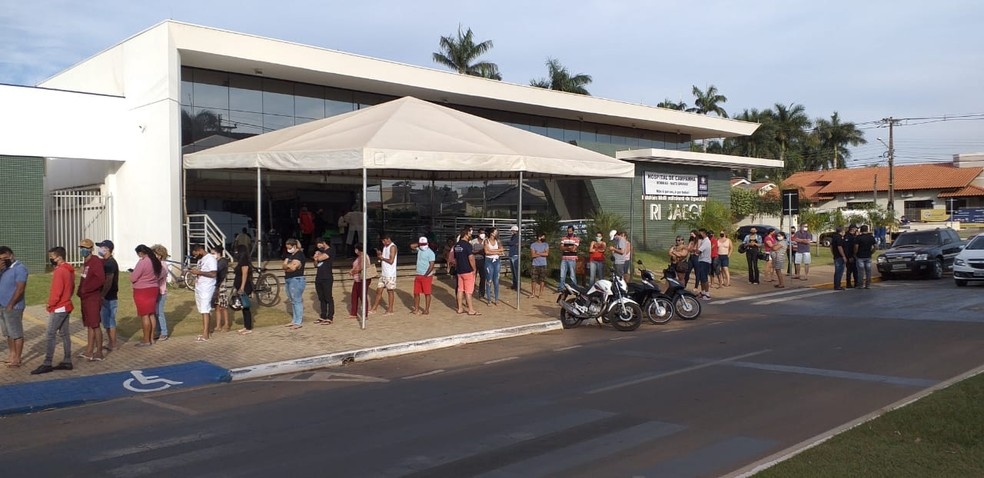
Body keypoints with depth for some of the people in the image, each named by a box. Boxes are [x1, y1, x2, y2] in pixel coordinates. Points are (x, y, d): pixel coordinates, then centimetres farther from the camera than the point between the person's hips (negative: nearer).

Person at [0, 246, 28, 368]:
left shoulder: (19, 268, -11)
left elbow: (20, 289, -16)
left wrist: (10, 305, -17)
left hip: (13, 307, -7)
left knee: (16, 334, -1)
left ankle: (17, 358, 3)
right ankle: (11, 355, 24)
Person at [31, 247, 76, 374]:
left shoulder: (59, 271, -18)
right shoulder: (69, 270, 11)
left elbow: (56, 292, -21)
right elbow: (71, 288, 17)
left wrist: (50, 305, -9)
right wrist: (66, 298, 13)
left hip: (58, 308, -10)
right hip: (65, 306, 10)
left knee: (49, 335, -7)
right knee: (65, 334, 11)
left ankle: (47, 364, -6)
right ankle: (67, 361, 14)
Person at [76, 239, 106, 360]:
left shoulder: (96, 261, -15)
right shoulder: (86, 262, 15)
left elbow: (101, 279, -27)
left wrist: (85, 289, -23)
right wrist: (80, 291, 7)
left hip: (93, 298, -10)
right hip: (85, 298, 10)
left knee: (95, 325, -4)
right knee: (89, 325, 15)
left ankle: (99, 353, 2)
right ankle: (89, 352, 22)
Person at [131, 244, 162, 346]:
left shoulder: (142, 262, -20)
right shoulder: (156, 261, 4)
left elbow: (133, 278, -17)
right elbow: (161, 273, 17)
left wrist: (132, 273, 3)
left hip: (142, 291, -8)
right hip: (154, 289, 8)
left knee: (144, 315, -1)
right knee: (151, 315, 13)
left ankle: (146, 340, 3)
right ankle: (151, 338, 19)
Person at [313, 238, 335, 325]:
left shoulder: (330, 251, -7)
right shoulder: (320, 251, 19)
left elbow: (321, 258, -21)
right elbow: (316, 265, 22)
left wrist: (318, 255, 1)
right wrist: (315, 259, 1)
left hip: (327, 279, -8)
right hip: (318, 278, 8)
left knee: (328, 298, -5)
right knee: (321, 299, 10)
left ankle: (330, 318, -4)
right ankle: (323, 317, 14)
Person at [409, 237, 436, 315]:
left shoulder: (430, 253, -11)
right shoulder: (419, 250, 10)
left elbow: (431, 265, -15)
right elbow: (412, 246, 12)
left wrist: (426, 275, -18)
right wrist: (419, 244, 5)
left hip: (427, 276, -7)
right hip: (418, 275, 7)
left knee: (427, 293, -1)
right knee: (416, 293, 8)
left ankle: (427, 310, 4)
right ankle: (416, 309, 16)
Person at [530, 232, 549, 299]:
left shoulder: (546, 244, 6)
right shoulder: (533, 245, 0)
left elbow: (547, 253, -7)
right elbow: (533, 255, -10)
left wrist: (538, 253, -11)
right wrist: (542, 253, -8)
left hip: (543, 264, 2)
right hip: (535, 265, -2)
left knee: (542, 279, 5)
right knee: (534, 279, -2)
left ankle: (541, 292, 16)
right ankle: (533, 293, 5)